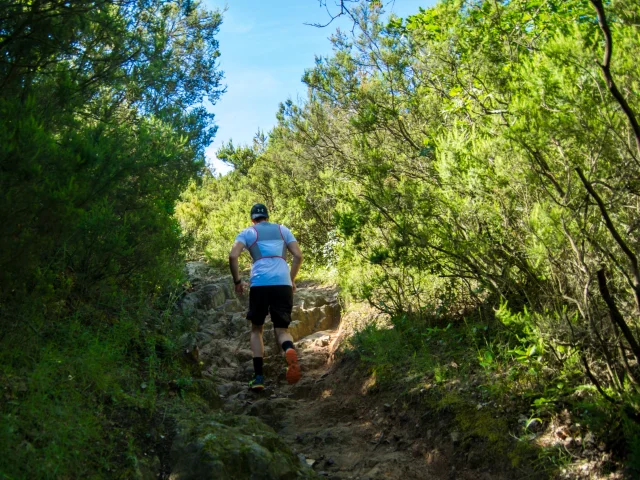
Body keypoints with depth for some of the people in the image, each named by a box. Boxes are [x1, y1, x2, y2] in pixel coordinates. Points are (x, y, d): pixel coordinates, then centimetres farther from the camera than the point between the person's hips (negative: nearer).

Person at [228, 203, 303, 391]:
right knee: (282, 329, 8)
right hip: (283, 284, 1)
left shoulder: (248, 232, 15)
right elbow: (298, 255, 12)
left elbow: (233, 256, 0)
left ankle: (258, 376, 5)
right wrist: (292, 280, 21)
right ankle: (290, 350, -29)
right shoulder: (283, 230, 22)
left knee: (256, 329, 17)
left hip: (259, 284, -1)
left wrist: (237, 281, 10)